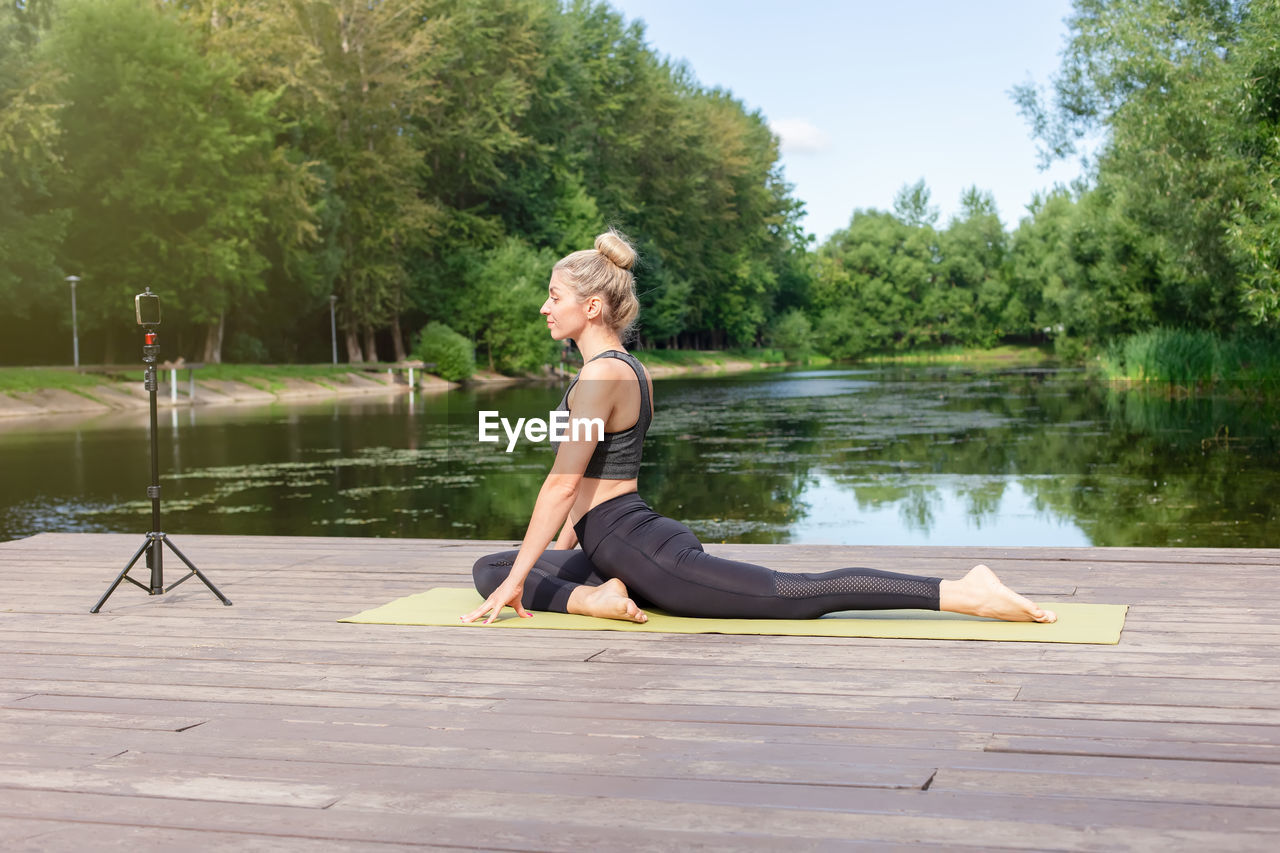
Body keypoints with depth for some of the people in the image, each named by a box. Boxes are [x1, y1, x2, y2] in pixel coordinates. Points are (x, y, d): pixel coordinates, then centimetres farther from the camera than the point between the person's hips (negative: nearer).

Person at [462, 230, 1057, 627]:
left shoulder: (602, 374, -15)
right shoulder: (625, 367, 16)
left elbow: (563, 484, -19)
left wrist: (518, 581, -16)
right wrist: (566, 543, 28)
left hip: (645, 551, -11)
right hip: (612, 550, 11)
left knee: (806, 594, -14)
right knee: (488, 567, 15)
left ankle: (963, 593, -10)